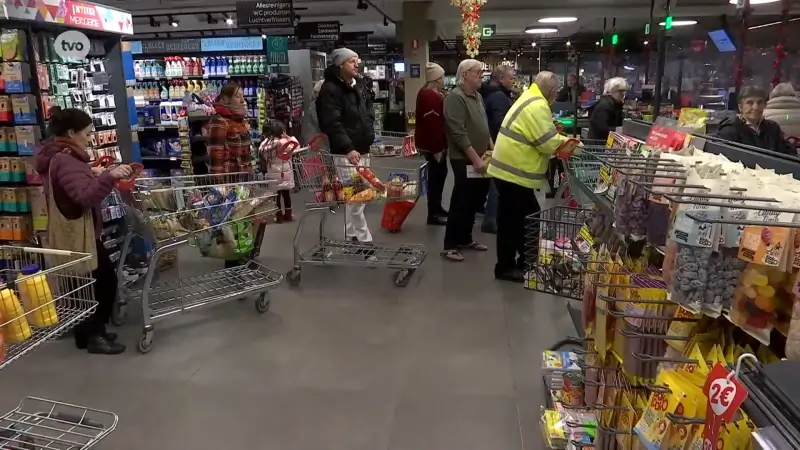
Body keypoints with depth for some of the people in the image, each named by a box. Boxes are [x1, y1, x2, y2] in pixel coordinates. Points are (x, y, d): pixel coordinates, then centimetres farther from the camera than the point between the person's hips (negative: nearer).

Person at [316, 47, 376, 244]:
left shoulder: (360, 86, 15)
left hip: (362, 149, 8)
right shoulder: (331, 89, -10)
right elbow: (332, 123, -18)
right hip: (345, 152, -8)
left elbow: (369, 113, 25)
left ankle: (352, 237, 24)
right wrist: (348, 148, -25)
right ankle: (364, 240, -3)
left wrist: (369, 137, 13)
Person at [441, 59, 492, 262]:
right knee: (461, 203, -4)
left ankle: (465, 239, 26)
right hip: (465, 160, -9)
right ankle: (450, 245, 6)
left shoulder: (478, 97, 13)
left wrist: (492, 150, 13)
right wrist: (475, 159, -21)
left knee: (475, 201, 14)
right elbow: (459, 134, -21)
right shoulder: (455, 97, -14)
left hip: (480, 158, 9)